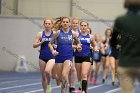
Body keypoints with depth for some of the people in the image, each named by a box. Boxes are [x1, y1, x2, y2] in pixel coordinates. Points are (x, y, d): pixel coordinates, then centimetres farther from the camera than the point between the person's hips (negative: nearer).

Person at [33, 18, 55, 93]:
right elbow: (34, 45, 2)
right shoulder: (40, 34, 3)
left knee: (47, 71, -28)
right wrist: (41, 42, -14)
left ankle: (49, 84, -2)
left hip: (51, 57, -2)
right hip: (42, 57, 2)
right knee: (43, 76, 6)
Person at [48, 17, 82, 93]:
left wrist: (78, 46, -3)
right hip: (59, 57, 1)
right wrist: (53, 50, -15)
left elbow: (78, 42, 18)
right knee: (60, 77, 7)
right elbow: (50, 43, 2)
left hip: (68, 57, -1)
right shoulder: (58, 33, -4)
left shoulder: (73, 33, 0)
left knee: (64, 75, -21)